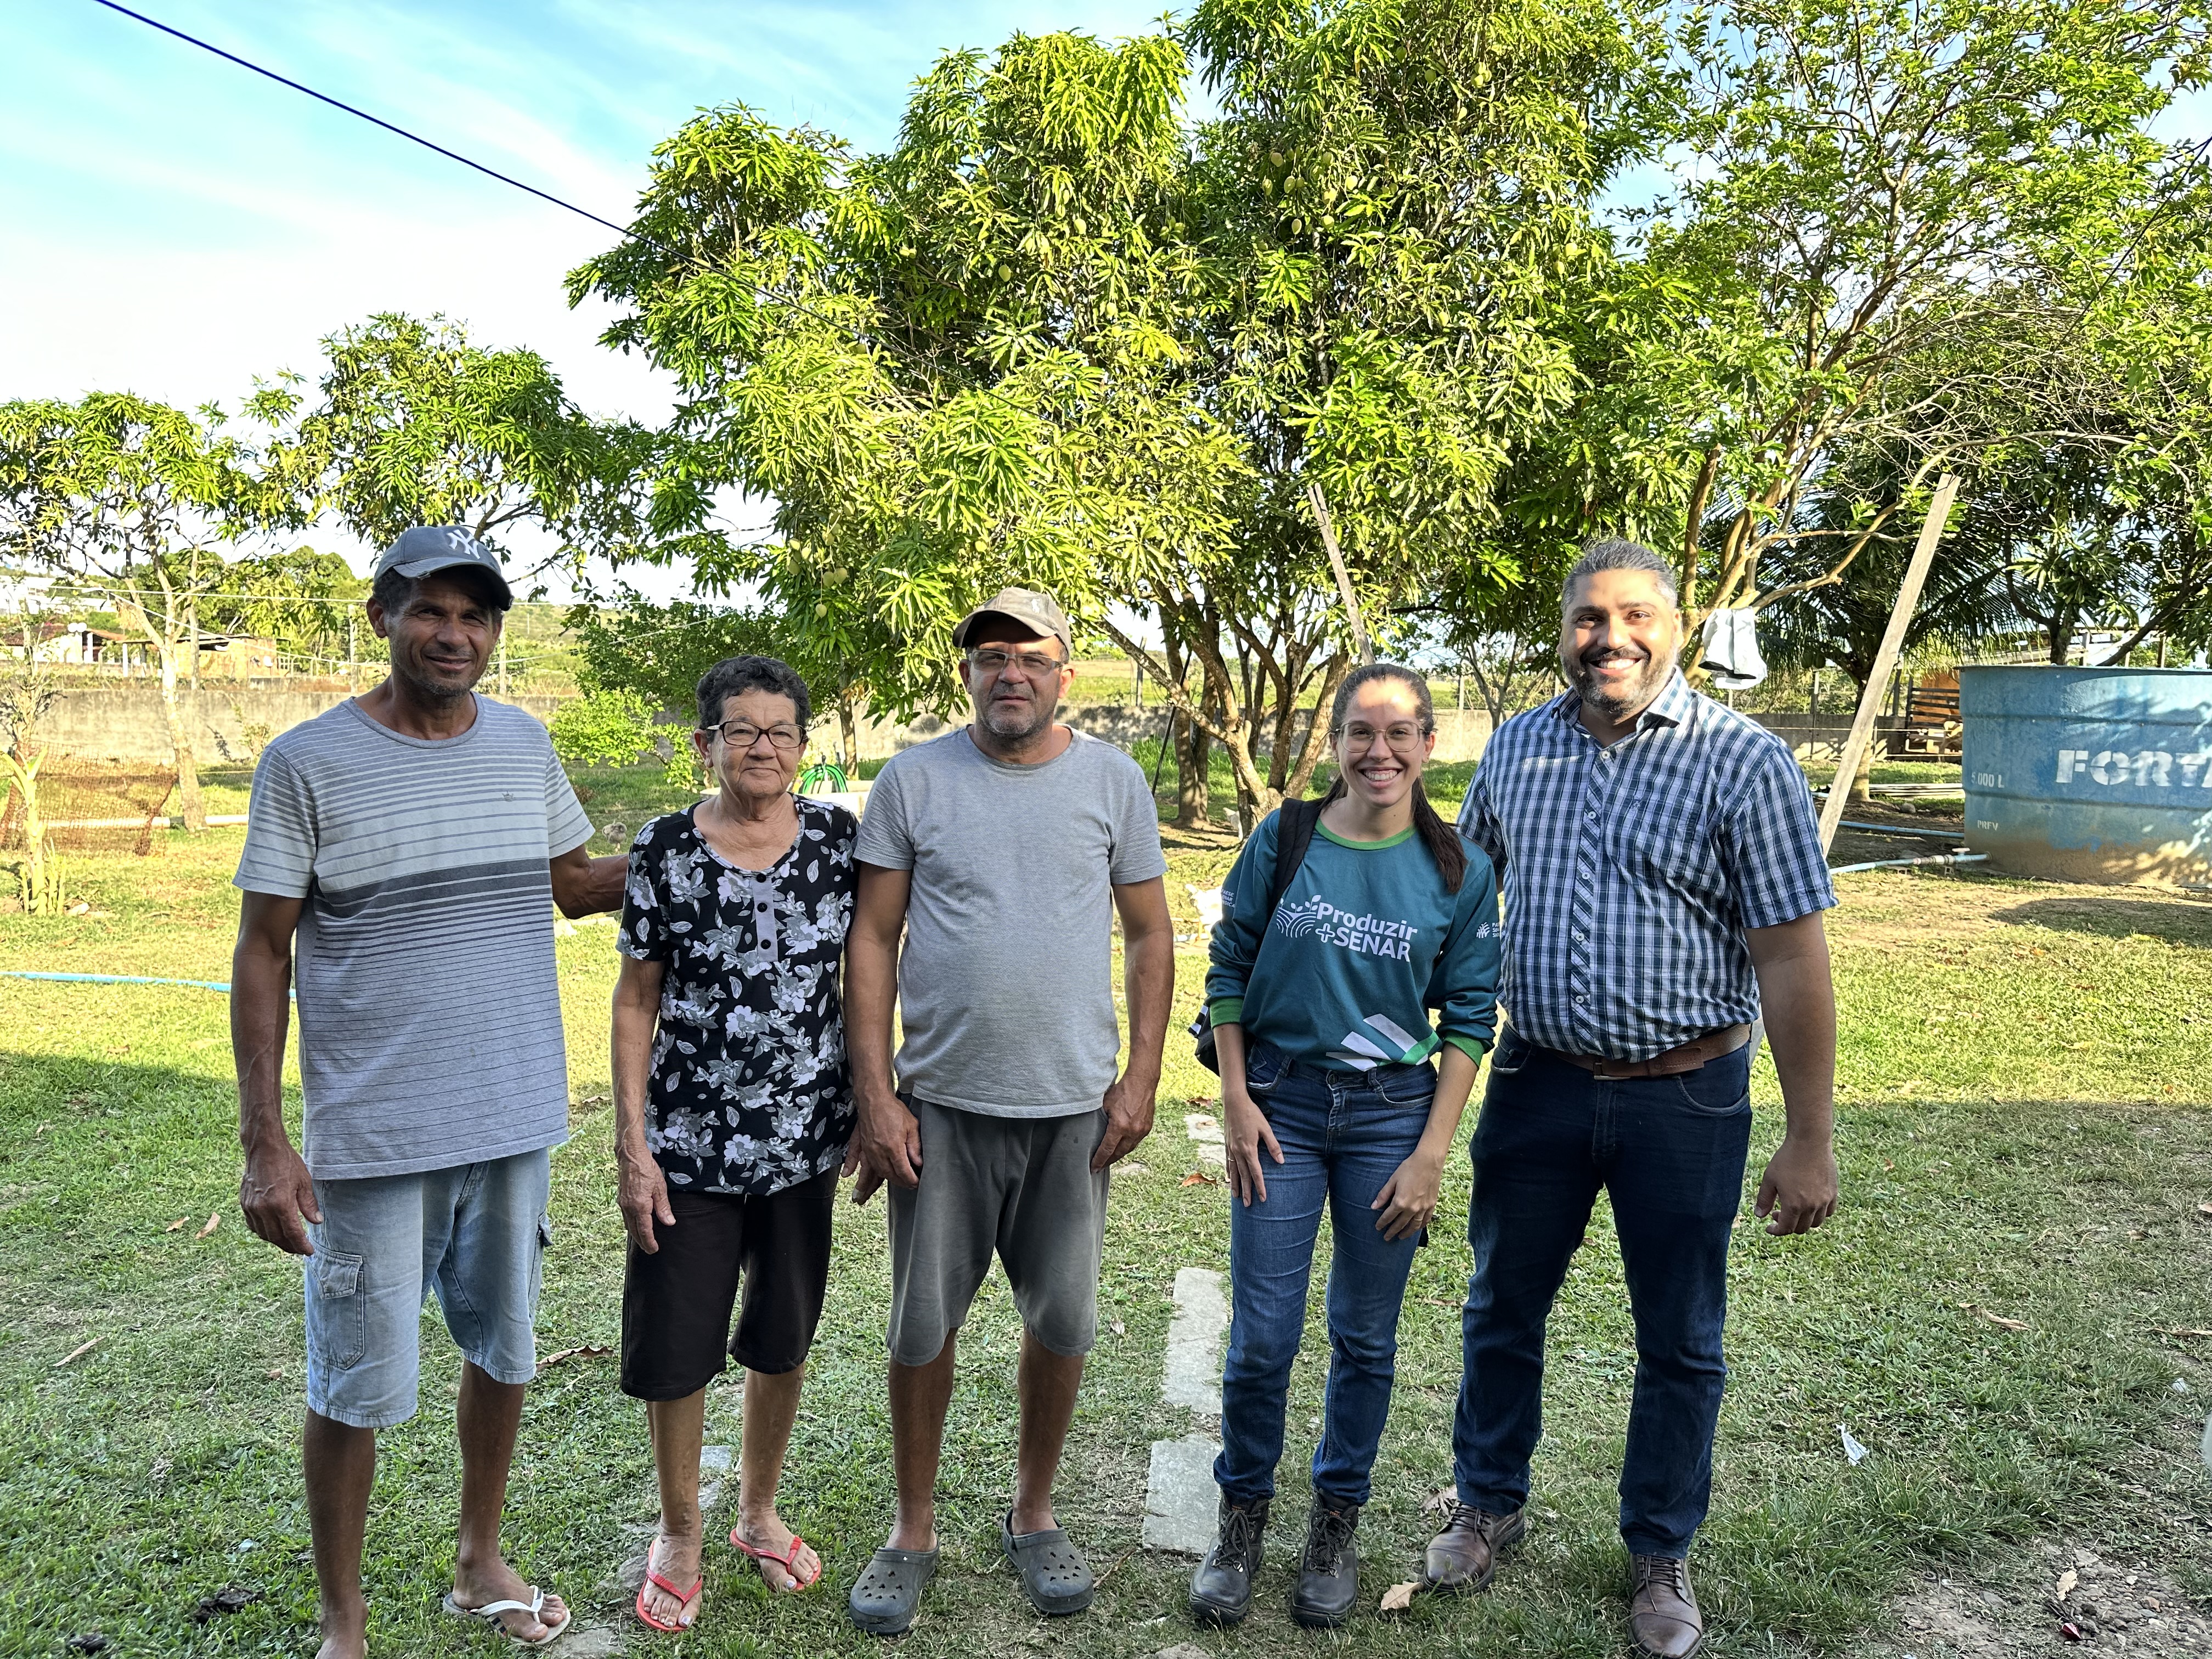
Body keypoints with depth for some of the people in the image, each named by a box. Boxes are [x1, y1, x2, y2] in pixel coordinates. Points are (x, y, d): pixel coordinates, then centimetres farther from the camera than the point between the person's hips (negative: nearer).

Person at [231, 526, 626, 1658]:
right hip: (373, 1134, -4)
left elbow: (573, 883, 16)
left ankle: (479, 1564, 40)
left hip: (515, 1118, 5)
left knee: (504, 1353, 18)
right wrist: (263, 1144, -10)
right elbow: (262, 953, -6)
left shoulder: (526, 744, 3)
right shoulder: (307, 762, -9)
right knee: (357, 1388, 7)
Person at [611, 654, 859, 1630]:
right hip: (689, 1143, -1)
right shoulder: (665, 849, -6)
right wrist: (632, 1145, -6)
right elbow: (637, 1000, -2)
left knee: (783, 1337, 16)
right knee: (673, 1347, 8)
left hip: (805, 1139, 2)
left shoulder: (839, 842, -2)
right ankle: (679, 1535, 33)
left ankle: (759, 1511, 40)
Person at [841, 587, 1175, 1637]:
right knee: (923, 1325, 8)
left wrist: (1140, 1078, -1)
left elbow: (1149, 935, 6)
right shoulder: (913, 779, -1)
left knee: (1062, 1324, 10)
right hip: (941, 1103, -1)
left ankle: (1032, 1517, 33)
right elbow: (872, 940, -1)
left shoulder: (1114, 781, 2)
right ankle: (914, 1532, 29)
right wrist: (874, 1098, -6)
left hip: (1075, 1107, 1)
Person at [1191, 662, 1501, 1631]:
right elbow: (1227, 970, 4)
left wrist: (1431, 1155, -5)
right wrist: (1235, 1100, -3)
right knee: (1262, 1337, 3)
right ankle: (1242, 1519, 26)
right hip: (1280, 1104, 0)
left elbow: (1469, 1020, 0)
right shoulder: (1284, 842, -4)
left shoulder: (1460, 871, -3)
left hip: (1391, 1114, 1)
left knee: (1366, 1339, 11)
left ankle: (1336, 1525, 32)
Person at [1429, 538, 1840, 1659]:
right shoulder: (1517, 747, 2)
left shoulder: (1744, 761, -11)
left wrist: (1809, 1141, -13)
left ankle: (1660, 1556, 35)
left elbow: (1791, 958, -12)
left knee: (1679, 1343, 13)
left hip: (1683, 1100, -3)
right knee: (1502, 1309, 17)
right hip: (1536, 1084, 3)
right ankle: (1489, 1505, 40)